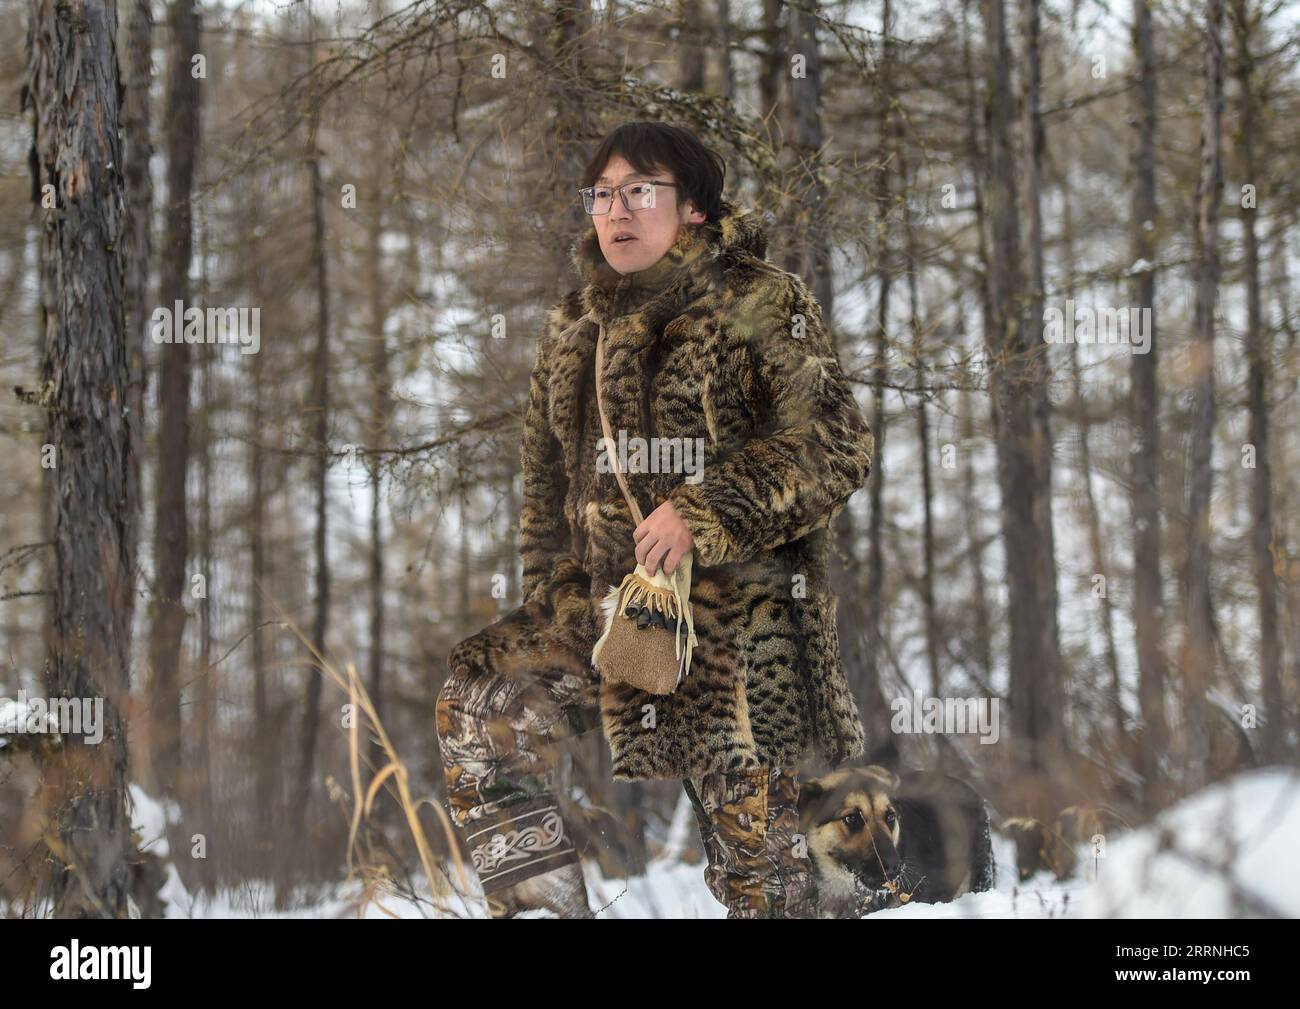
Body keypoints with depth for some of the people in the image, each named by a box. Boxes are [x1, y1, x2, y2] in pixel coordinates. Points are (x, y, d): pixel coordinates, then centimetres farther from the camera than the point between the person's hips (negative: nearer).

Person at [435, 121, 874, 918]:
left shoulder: (763, 305, -4)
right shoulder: (575, 329, 14)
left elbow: (838, 446, -13)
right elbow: (546, 483, 22)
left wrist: (706, 511, -22)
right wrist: (552, 605, 14)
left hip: (740, 619, -6)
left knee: (752, 832, -8)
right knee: (479, 699, -3)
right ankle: (544, 907, 4)